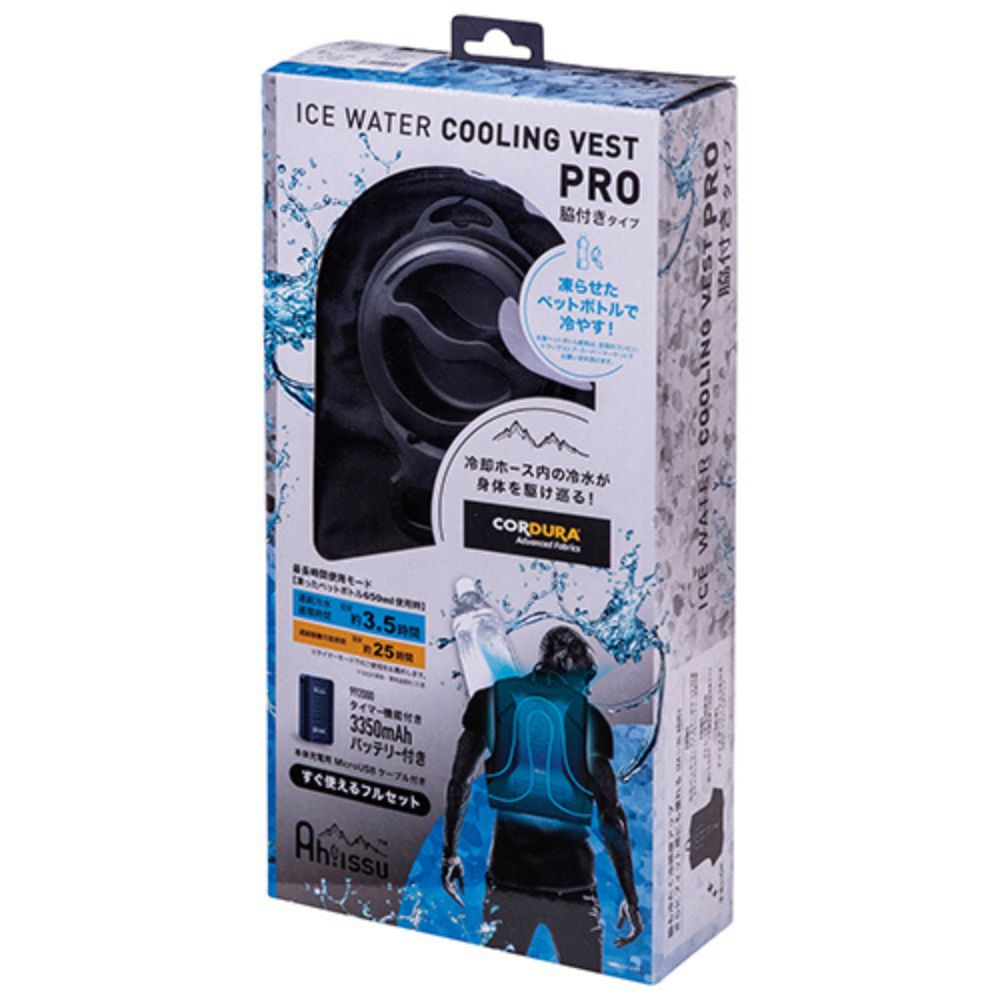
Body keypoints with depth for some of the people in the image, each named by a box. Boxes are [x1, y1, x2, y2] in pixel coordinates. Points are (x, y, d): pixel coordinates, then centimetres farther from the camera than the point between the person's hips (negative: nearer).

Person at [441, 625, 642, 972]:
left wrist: (450, 852, 16)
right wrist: (630, 897, 2)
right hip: (572, 879, -1)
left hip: (509, 874, 1)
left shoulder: (491, 699, 5)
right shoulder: (589, 717, 0)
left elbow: (460, 780, 6)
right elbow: (611, 816, -2)